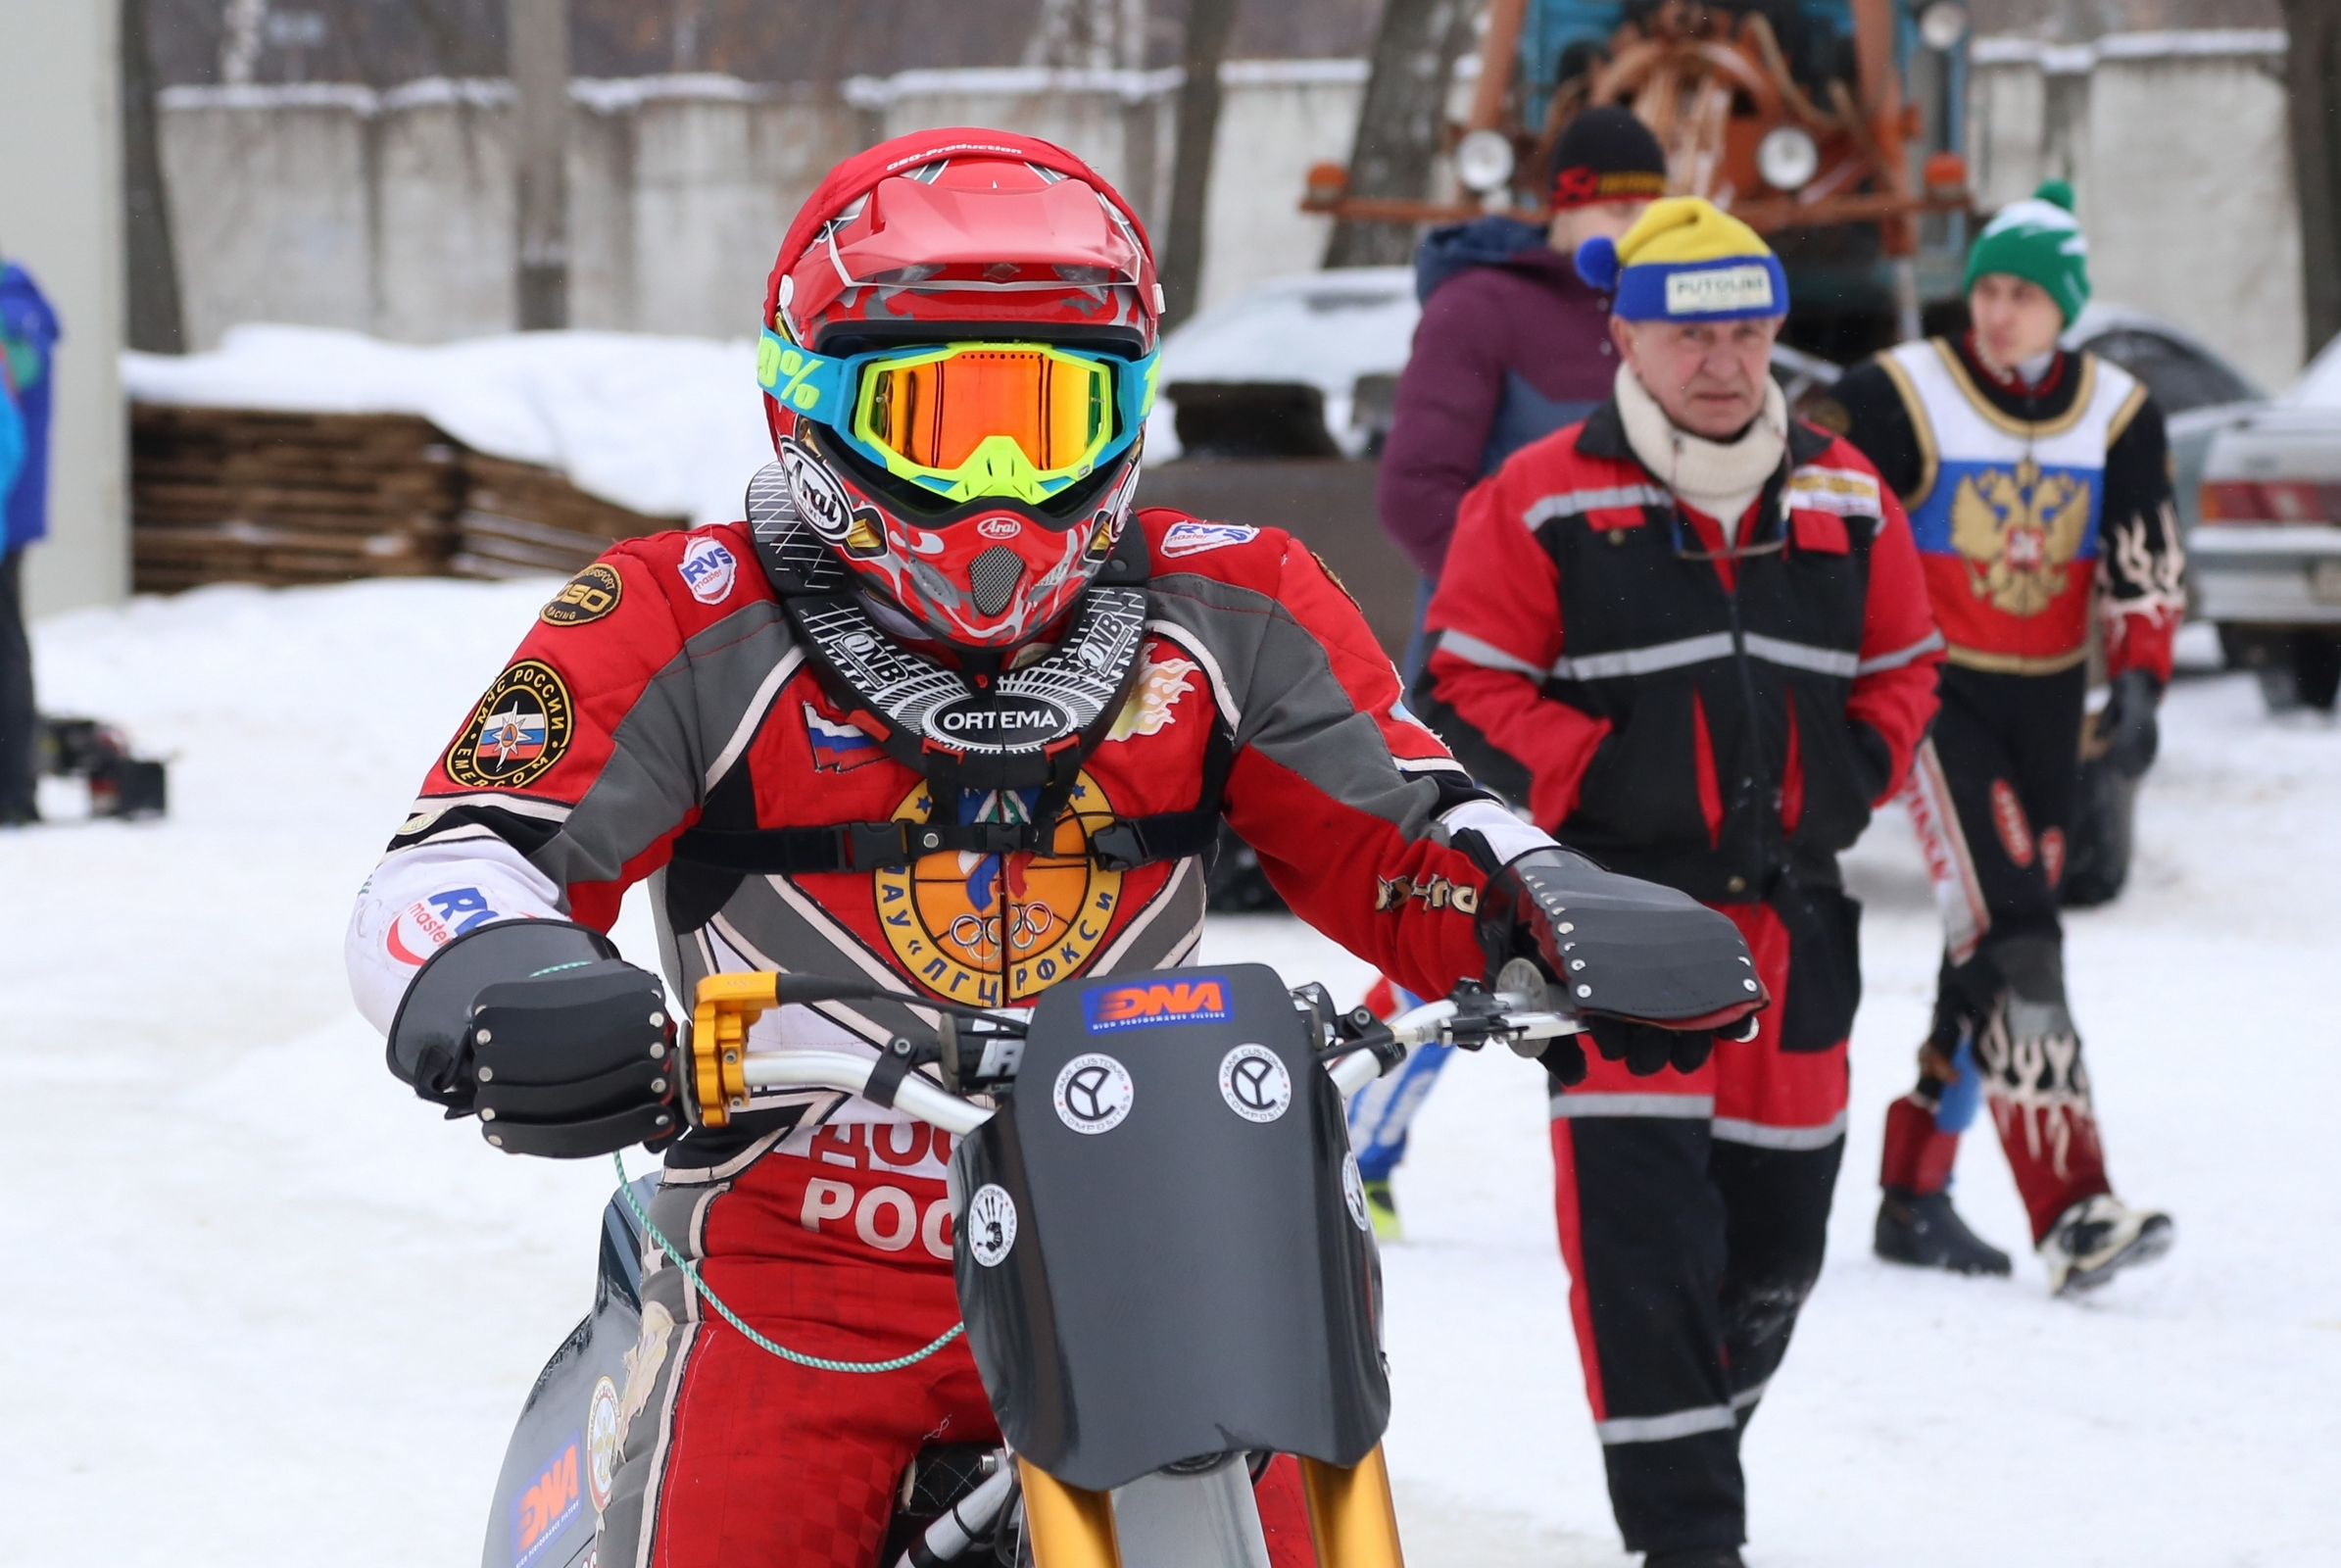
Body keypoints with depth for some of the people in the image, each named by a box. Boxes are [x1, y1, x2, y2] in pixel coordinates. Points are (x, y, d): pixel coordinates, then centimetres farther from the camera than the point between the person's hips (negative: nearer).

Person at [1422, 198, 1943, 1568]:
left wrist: (1849, 784, 3)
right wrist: (1605, 786, -13)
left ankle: (1700, 1430, 36)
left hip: (1792, 908, 5)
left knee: (1779, 1226, 12)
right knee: (1642, 1226, -12)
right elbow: (1469, 688, -5)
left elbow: (1904, 665, 19)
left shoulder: (1845, 499, 10)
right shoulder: (1544, 504, -5)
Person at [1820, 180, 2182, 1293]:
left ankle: (1914, 1197, 20)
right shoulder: (1900, 397, -7)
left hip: (2045, 702, 5)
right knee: (2010, 938, -19)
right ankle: (2069, 1211, -28)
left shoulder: (2118, 414, 5)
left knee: (1991, 955, 8)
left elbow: (2145, 570, 8)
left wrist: (2137, 684, -6)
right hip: (1934, 691, -5)